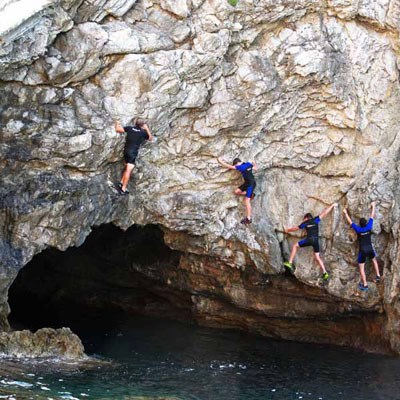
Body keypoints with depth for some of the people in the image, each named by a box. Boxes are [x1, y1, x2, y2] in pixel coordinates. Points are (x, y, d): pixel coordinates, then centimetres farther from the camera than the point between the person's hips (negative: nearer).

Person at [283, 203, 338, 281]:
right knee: (317, 257, 10)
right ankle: (325, 273, 3)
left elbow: (295, 228, 27)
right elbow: (324, 213, 19)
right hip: (316, 240, 3)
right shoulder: (315, 220, 16)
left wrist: (288, 230, 45)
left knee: (295, 246, 16)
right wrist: (332, 206, 29)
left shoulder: (305, 223, 14)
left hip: (309, 239, -3)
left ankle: (290, 263, 6)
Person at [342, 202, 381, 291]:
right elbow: (372, 216, 8)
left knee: (361, 267, 6)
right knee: (374, 260, 32)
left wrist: (345, 213, 16)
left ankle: (365, 285, 5)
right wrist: (373, 206, 21)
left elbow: (350, 221, 2)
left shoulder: (358, 229, -10)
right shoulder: (369, 227, -6)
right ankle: (378, 276, 26)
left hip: (362, 250, -3)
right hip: (370, 249, 3)